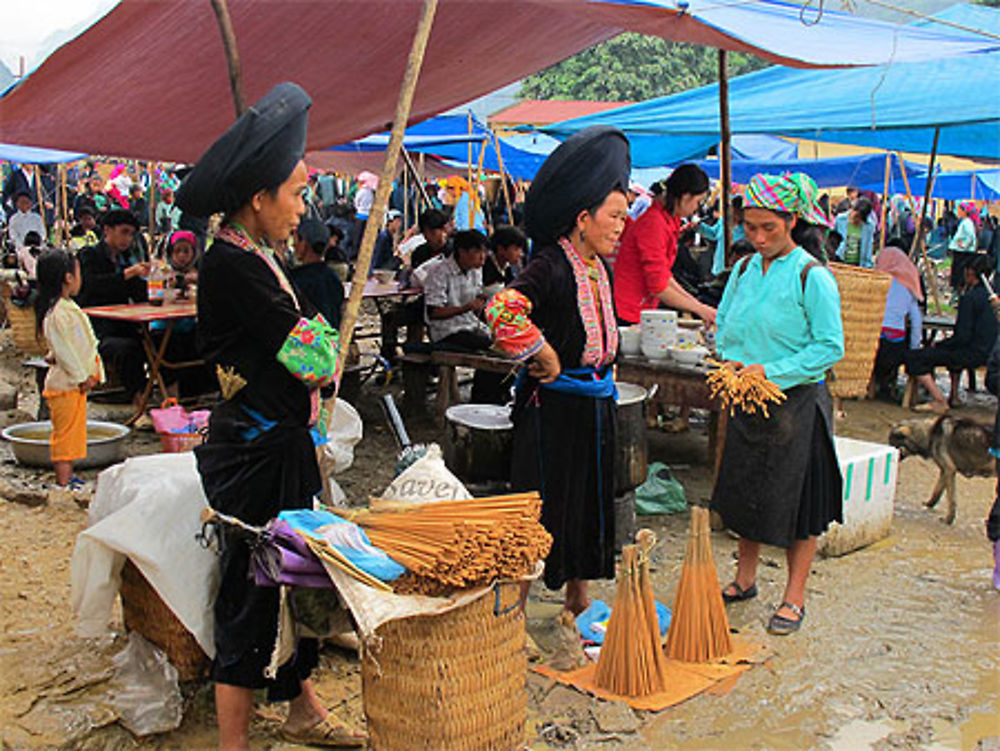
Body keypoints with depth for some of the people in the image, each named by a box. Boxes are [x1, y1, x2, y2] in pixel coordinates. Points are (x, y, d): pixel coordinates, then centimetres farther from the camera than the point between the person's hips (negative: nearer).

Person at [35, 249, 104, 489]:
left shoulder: (67, 307, 13)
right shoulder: (57, 313, -20)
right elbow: (63, 349, -22)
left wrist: (86, 374, 16)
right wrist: (81, 377, -17)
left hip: (75, 382, 10)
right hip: (65, 383, -10)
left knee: (73, 432, 17)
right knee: (65, 432, -4)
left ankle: (67, 477, 26)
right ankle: (63, 482, 2)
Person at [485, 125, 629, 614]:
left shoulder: (599, 268, 10)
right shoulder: (551, 265, -18)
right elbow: (502, 310, -34)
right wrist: (545, 357, -22)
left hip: (596, 402, 8)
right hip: (554, 403, -8)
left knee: (590, 500, 16)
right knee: (541, 504, -1)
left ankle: (578, 602, 32)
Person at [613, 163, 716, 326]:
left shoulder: (669, 221, 11)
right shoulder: (654, 223, -19)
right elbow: (658, 287, -20)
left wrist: (694, 302, 9)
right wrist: (699, 308, -14)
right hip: (626, 315, -9)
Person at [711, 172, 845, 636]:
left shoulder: (813, 277, -12)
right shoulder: (744, 270, 6)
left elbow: (830, 348, -13)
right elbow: (723, 326, 15)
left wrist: (771, 370, -19)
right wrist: (731, 362, -6)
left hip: (797, 404, -6)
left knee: (796, 500, 3)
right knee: (745, 490, 14)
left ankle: (794, 597, 16)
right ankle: (745, 579, 32)